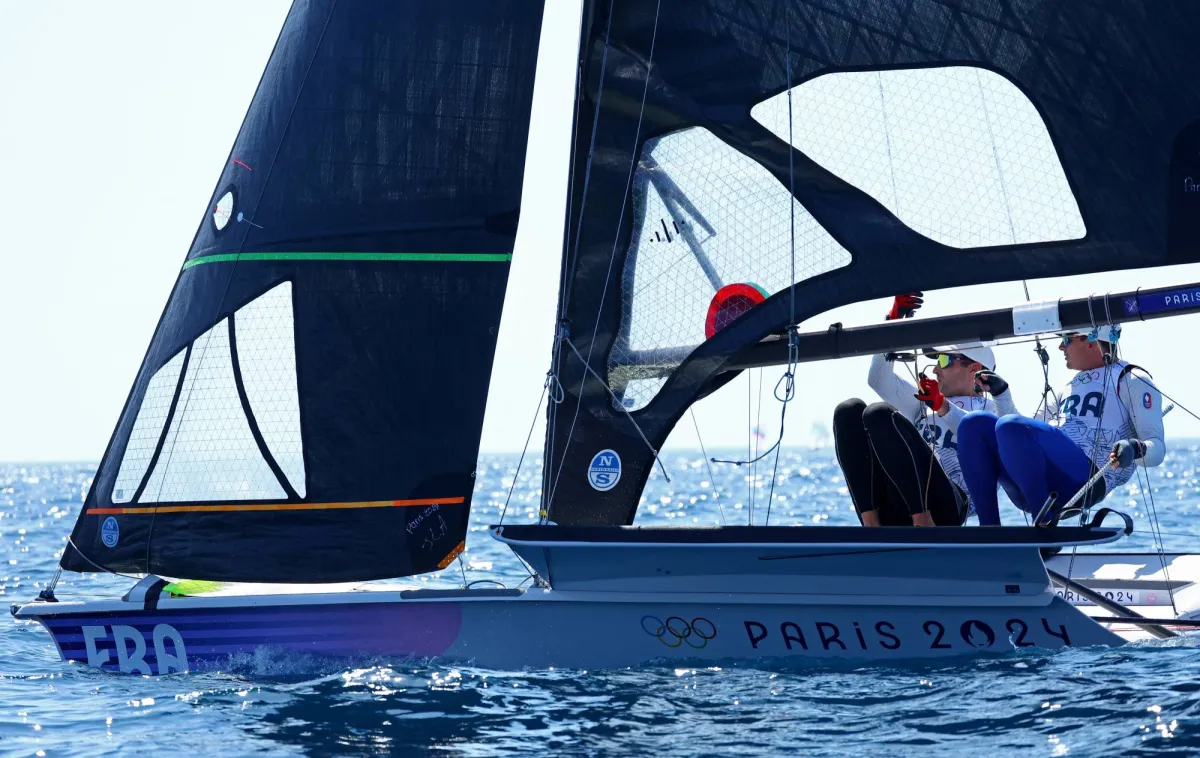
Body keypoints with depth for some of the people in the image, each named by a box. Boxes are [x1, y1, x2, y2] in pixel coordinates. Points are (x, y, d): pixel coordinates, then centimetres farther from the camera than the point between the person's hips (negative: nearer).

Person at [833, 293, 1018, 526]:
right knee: (850, 411, -9)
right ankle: (871, 523, -22)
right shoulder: (926, 404, 37)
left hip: (943, 505, -6)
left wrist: (943, 407, -20)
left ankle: (923, 523, -31)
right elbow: (879, 380, 28)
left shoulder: (992, 408, 18)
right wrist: (892, 320, 20)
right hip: (895, 511, 6)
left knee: (879, 414, -24)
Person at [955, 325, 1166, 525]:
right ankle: (989, 528, -16)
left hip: (1087, 479, -8)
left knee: (1011, 427, -29)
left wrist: (1135, 449, -24)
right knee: (975, 424, -7)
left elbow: (1157, 447, -1)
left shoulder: (1129, 380, 8)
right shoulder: (1071, 386, 31)